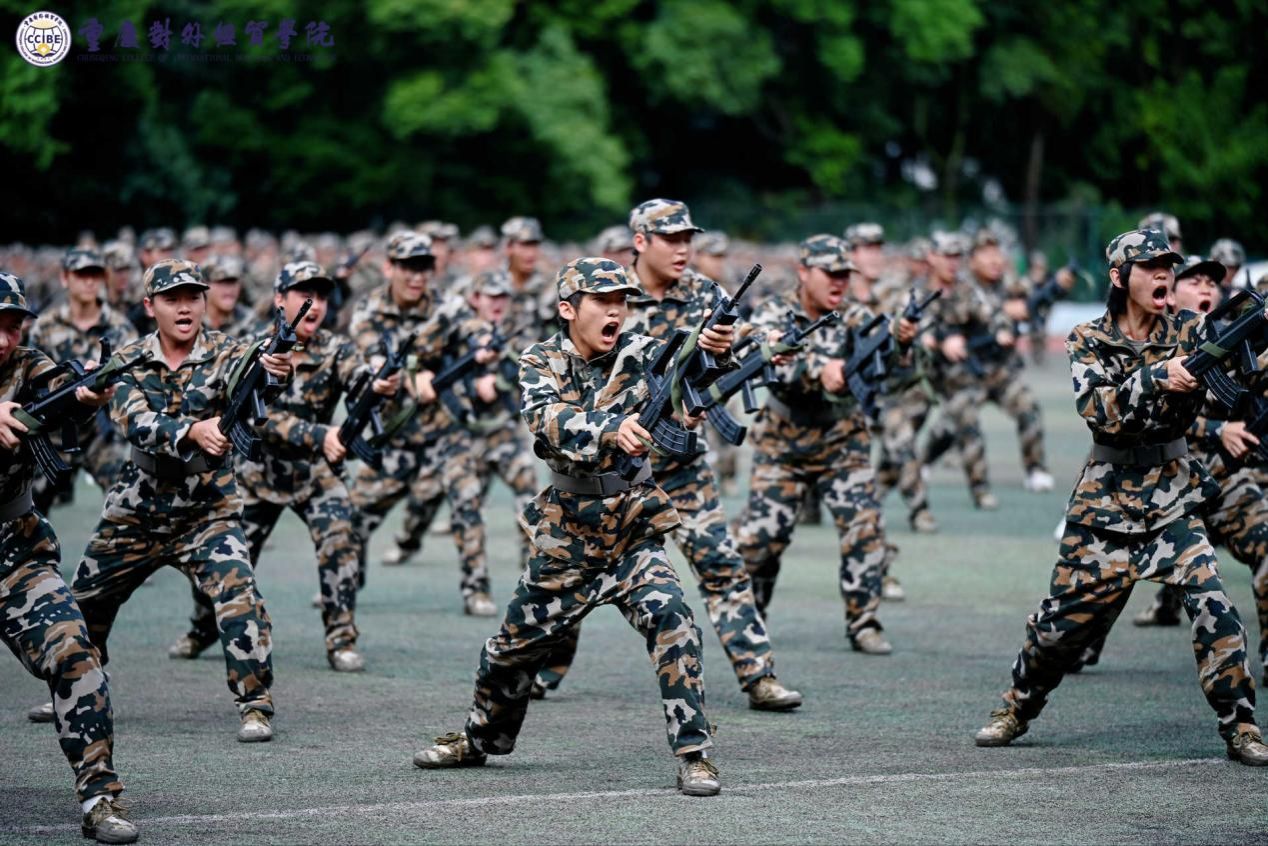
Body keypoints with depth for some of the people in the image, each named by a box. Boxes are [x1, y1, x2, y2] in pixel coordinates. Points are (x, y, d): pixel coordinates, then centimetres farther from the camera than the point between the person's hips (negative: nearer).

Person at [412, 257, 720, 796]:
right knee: (513, 646, 13)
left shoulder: (640, 355, -6)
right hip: (564, 543, 1)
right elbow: (549, 422, -27)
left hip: (633, 533, -1)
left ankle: (693, 755, -20)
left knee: (669, 616, -26)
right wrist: (614, 428, -46)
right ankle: (478, 740, 41)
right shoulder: (542, 363, -6)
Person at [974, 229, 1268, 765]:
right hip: (1104, 504, -1)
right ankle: (1015, 710, 25)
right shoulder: (1088, 341, -2)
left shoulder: (1189, 332, 1)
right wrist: (1155, 378, -31)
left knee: (1211, 602, -16)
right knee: (1064, 617, 4)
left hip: (1173, 502, 1)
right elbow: (1099, 413, -17)